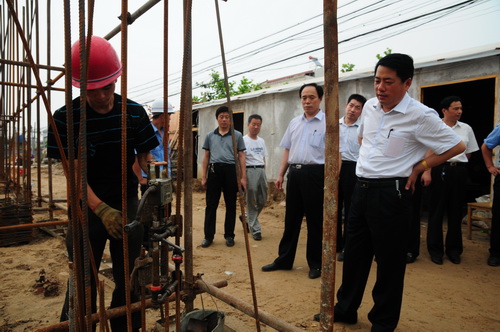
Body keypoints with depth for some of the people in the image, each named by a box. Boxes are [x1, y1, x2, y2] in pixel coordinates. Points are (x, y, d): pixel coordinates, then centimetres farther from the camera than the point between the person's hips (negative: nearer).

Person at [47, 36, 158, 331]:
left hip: (128, 204, 2)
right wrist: (102, 210, -23)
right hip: (89, 208, -1)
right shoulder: (66, 117, -9)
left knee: (129, 279, 8)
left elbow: (145, 159, 0)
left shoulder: (134, 112, -5)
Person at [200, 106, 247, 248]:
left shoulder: (237, 135, 6)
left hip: (231, 170, -1)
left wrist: (243, 177, -1)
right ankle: (208, 236, 14)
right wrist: (203, 177, 7)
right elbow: (206, 157, 12)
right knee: (211, 205, 4)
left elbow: (241, 157, 5)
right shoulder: (210, 136, 11)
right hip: (214, 170, 1)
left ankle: (229, 235, 19)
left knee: (231, 205, 6)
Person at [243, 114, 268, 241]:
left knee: (262, 200, 10)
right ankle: (255, 230, 9)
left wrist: (264, 173, 14)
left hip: (261, 170, 7)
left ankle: (247, 218, 32)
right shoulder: (244, 140, -6)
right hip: (250, 170, -7)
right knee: (252, 202, 1)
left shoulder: (261, 141, 15)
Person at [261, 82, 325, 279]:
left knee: (315, 221, 5)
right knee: (291, 219, 13)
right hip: (294, 172, 6)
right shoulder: (294, 122, 14)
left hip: (315, 173, -5)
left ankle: (315, 264, 21)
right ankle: (284, 260, 26)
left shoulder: (327, 123, -5)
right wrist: (281, 174, 13)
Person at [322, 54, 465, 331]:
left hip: (391, 193, -6)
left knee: (389, 261, 6)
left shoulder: (420, 116, -13)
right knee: (354, 254, 16)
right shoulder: (370, 106, 6)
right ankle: (346, 309, 34)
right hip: (361, 188, 7)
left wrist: (419, 167, -6)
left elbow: (457, 146, -6)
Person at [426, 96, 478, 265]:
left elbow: (469, 152, 16)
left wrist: (458, 164, 7)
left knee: (456, 211, 10)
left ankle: (454, 249, 23)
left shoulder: (466, 128, 8)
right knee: (437, 210, 3)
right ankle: (435, 249, 14)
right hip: (440, 170, -4)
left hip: (459, 171, 4)